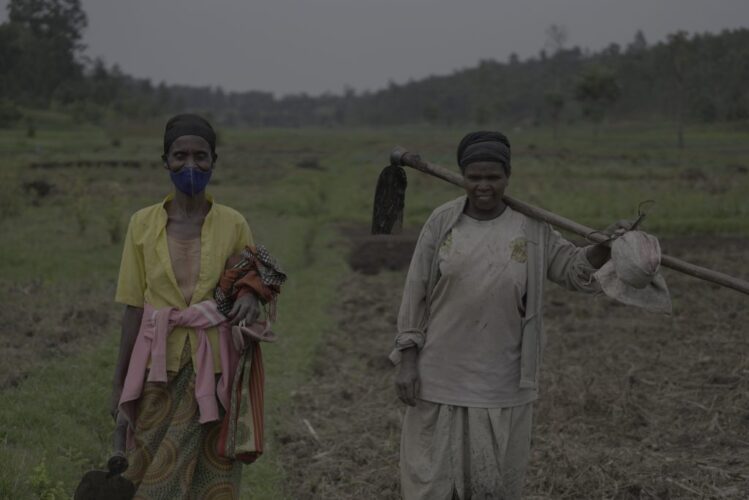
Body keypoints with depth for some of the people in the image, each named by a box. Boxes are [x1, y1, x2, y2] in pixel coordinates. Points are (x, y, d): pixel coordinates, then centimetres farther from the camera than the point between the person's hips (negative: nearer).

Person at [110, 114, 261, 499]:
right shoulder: (143, 224, 0)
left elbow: (253, 285, 10)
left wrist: (251, 300, -14)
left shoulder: (233, 225, -1)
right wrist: (119, 381, 2)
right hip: (158, 367, 1)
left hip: (213, 368, 0)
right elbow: (134, 309, 3)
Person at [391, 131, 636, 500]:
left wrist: (606, 245, -17)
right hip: (441, 375, -1)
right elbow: (416, 292, -1)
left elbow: (575, 269, 4)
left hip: (502, 382, 1)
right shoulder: (442, 221, -5)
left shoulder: (531, 228, -2)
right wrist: (407, 361, -4)